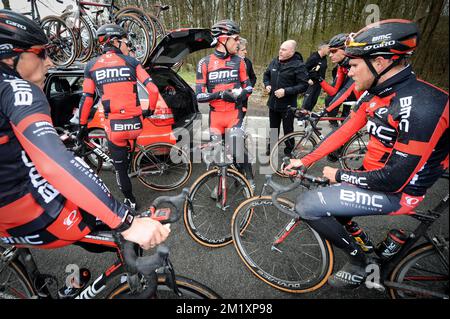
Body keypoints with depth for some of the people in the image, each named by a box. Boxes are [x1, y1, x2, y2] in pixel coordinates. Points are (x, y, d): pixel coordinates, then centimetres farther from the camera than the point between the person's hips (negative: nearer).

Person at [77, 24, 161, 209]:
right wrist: (150, 109, 13)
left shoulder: (92, 65, 7)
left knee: (120, 167, 16)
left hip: (114, 126, 0)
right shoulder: (131, 62, 5)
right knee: (126, 159, 31)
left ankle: (130, 200, 28)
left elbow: (87, 99, 6)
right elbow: (153, 89, -4)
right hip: (135, 123, 1)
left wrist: (82, 126, 16)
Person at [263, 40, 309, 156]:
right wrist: (267, 85, 1)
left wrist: (286, 91, -24)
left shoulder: (298, 65, -13)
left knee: (288, 130, 6)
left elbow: (304, 85, -16)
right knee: (273, 128, 19)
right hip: (273, 103, 5)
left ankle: (288, 152, 24)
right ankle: (271, 148, 37)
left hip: (287, 105, -5)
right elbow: (266, 75, 21)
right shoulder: (274, 62, 4)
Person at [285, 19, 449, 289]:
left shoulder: (420, 107, -28)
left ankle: (359, 261, 3)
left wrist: (340, 175, -15)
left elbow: (394, 180, -27)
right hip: (373, 176, 9)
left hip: (397, 191, -8)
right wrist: (305, 161, 0)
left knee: (307, 205, -18)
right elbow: (344, 132, 3)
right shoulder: (375, 93, -1)